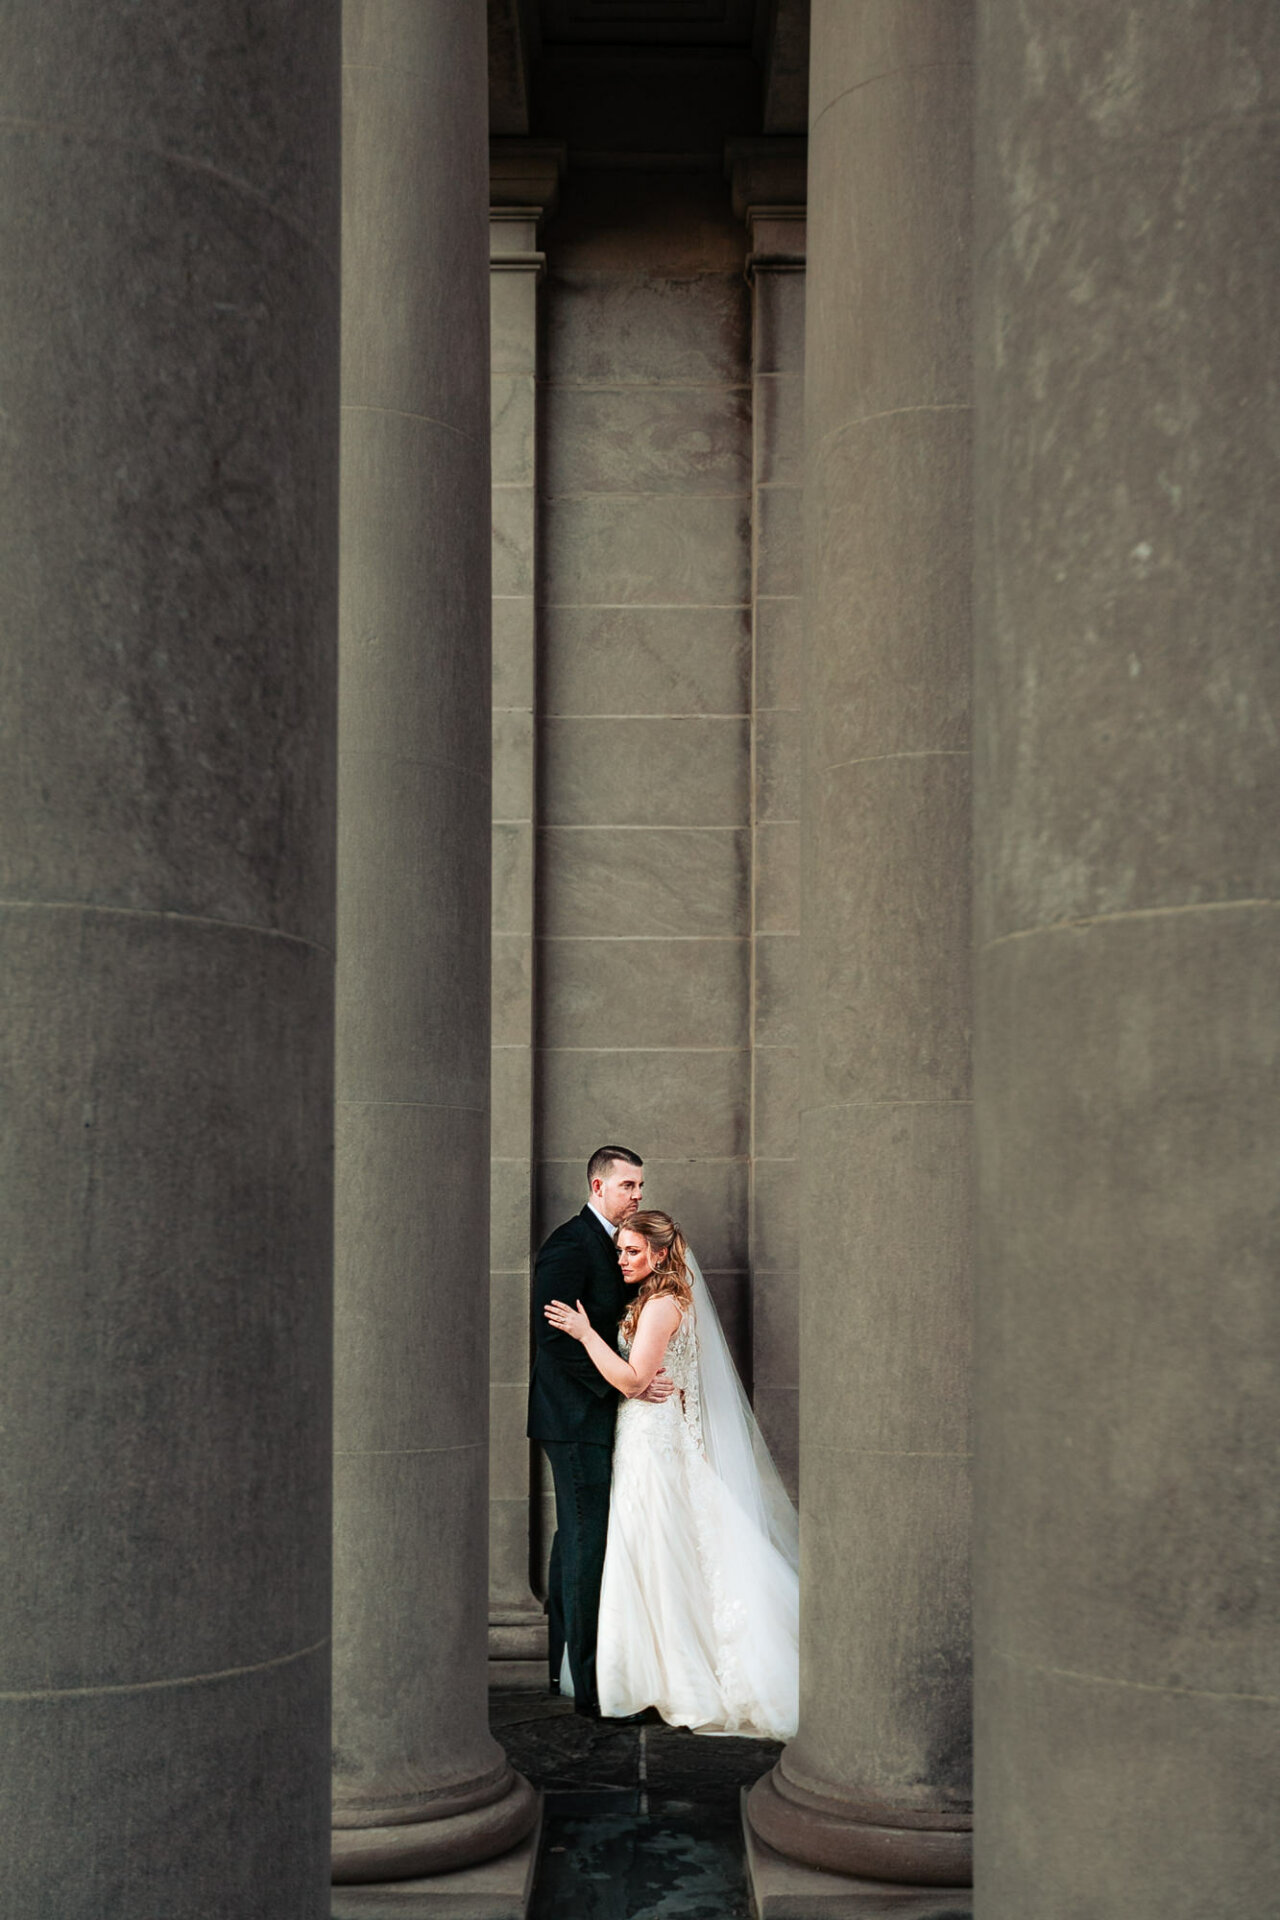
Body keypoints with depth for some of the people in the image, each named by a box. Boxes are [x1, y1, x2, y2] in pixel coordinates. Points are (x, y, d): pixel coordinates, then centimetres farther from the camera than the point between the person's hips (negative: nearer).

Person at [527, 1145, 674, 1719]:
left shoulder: (607, 1244, 15)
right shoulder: (570, 1245, -15)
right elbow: (554, 1333, -22)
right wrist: (622, 1381, -23)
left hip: (595, 1416, 10)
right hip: (577, 1417, -10)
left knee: (575, 1539, 16)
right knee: (588, 1541, -9)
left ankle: (561, 1663, 26)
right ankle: (591, 1685, -6)